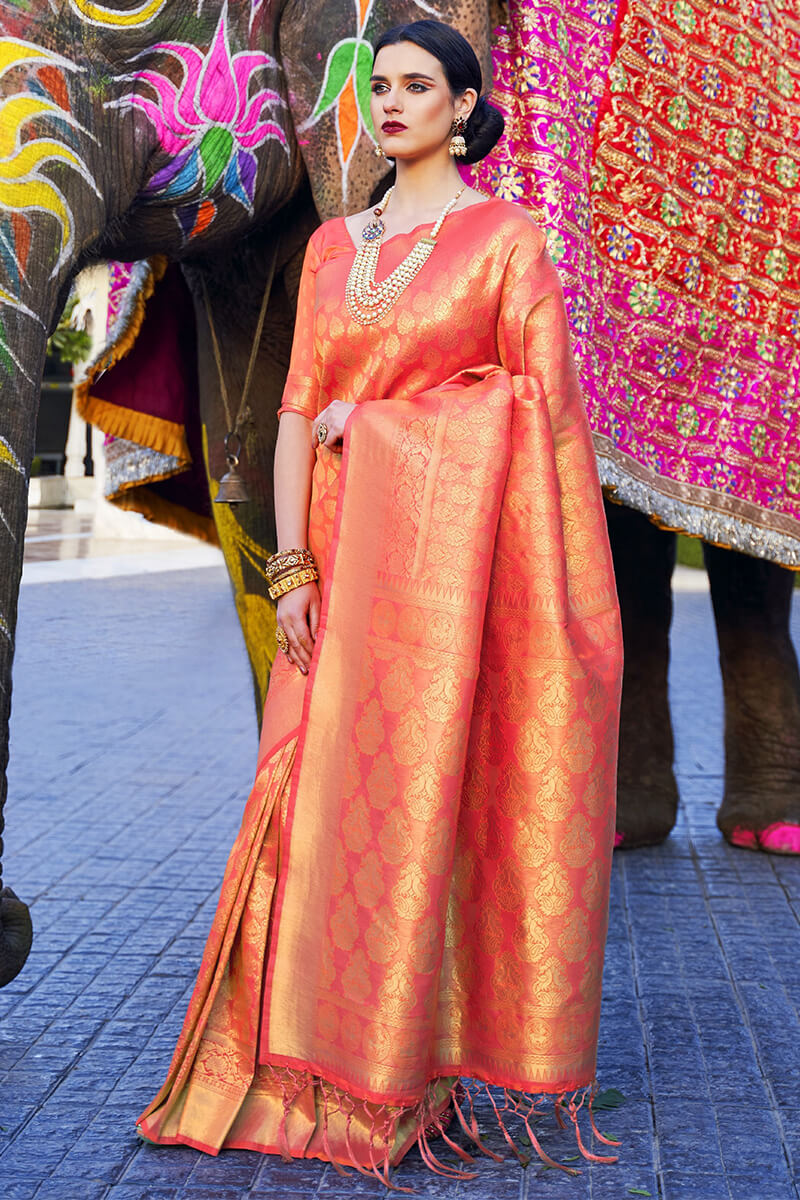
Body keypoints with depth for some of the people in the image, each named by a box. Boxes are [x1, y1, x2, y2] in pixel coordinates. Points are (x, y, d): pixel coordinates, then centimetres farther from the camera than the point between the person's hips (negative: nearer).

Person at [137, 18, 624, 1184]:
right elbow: (301, 408, 10)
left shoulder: (507, 237, 4)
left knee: (431, 788, -6)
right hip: (349, 551, 4)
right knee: (328, 794, 0)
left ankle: (422, 1064, 3)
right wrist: (292, 562, -1)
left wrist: (371, 413, -2)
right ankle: (316, 1067, 9)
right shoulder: (332, 246, 16)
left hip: (455, 544, -4)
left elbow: (544, 400, -3)